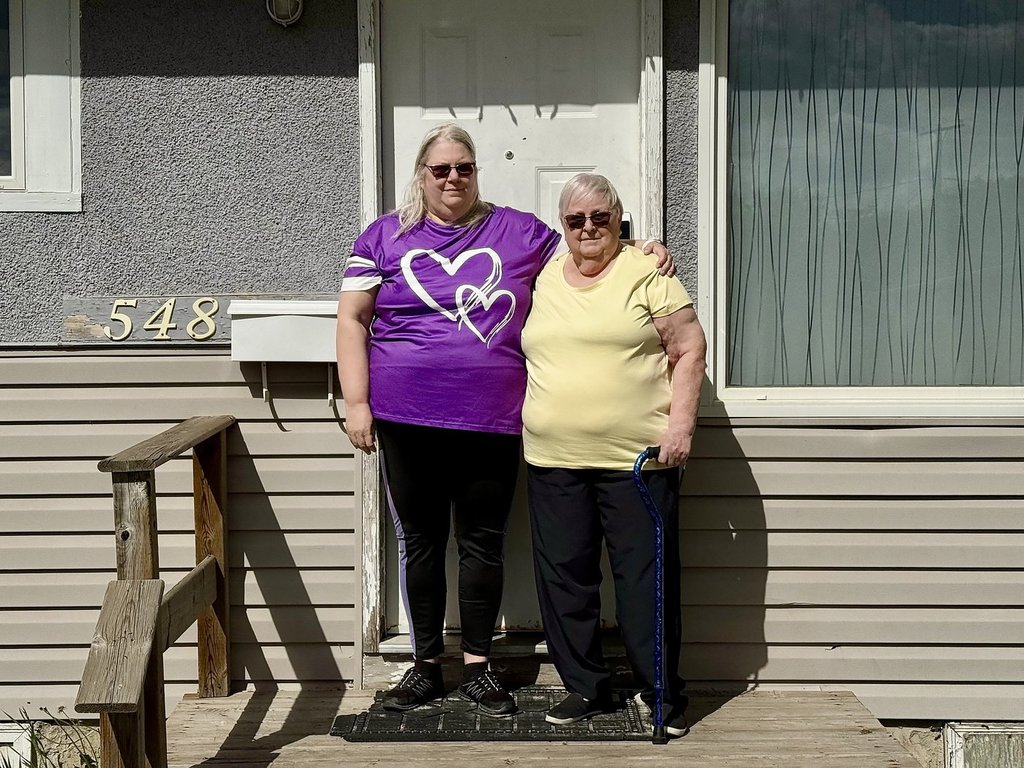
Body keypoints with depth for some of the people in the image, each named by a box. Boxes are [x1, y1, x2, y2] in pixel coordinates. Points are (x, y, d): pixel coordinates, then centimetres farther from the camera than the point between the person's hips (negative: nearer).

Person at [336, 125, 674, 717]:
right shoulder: (386, 237, 5)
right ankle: (426, 665, 22)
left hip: (492, 423, 0)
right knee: (420, 541, 9)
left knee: (483, 544, 6)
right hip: (407, 421, 0)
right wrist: (356, 403, -5)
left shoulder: (517, 231, 8)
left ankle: (479, 666, 20)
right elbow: (352, 320, 3)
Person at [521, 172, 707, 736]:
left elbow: (690, 351, -2)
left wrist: (680, 424, -12)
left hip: (636, 459, -4)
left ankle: (663, 693, 13)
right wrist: (531, 430, 15)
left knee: (644, 577, 0)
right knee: (564, 577, 8)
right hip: (553, 462, 5)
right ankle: (585, 687, 22)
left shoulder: (648, 275, 1)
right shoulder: (543, 281, 14)